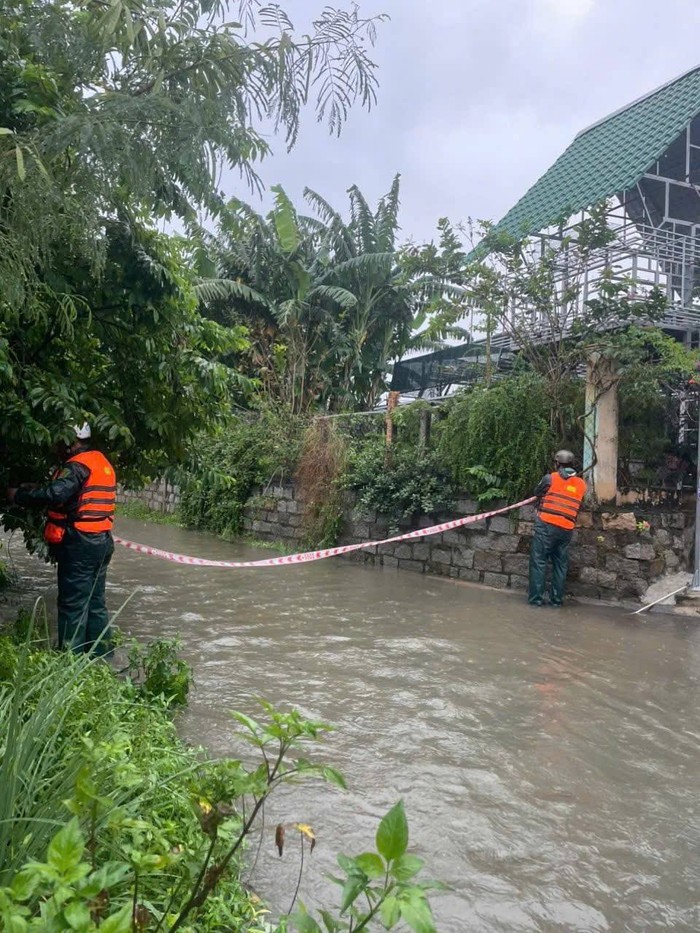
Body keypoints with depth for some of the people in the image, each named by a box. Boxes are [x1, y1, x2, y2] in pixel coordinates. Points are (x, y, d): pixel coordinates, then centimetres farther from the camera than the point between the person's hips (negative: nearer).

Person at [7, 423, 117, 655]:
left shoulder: (78, 465, -14)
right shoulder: (102, 463, 15)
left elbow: (55, 495, -29)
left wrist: (19, 496, -15)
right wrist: (32, 490, 10)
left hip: (79, 544, -9)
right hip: (101, 541, 9)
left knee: (73, 605, -2)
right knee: (95, 602, 15)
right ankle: (101, 654, 21)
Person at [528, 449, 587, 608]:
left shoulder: (550, 478, -1)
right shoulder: (582, 485, 9)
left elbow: (537, 493, 13)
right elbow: (579, 507, 15)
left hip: (546, 525, -4)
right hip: (567, 529, 4)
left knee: (539, 561, 1)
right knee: (561, 564, 12)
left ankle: (536, 598, -1)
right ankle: (557, 599, 15)